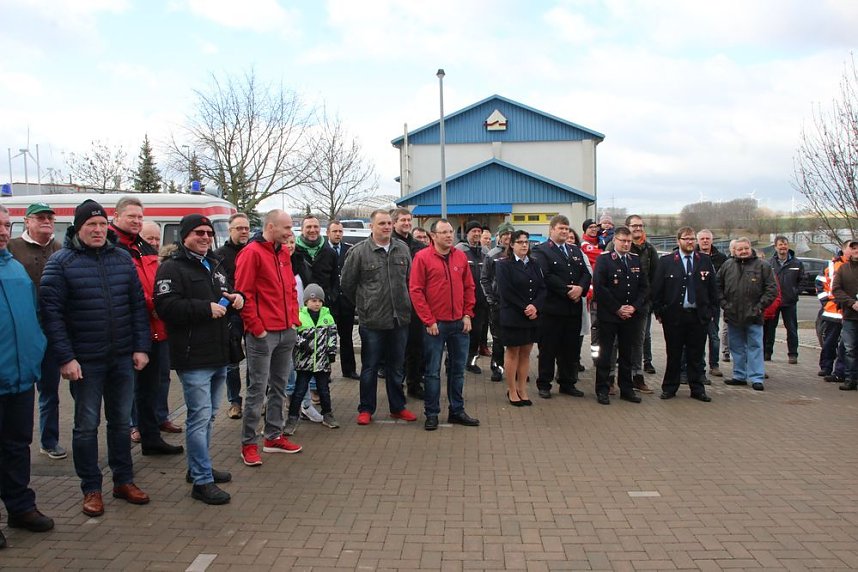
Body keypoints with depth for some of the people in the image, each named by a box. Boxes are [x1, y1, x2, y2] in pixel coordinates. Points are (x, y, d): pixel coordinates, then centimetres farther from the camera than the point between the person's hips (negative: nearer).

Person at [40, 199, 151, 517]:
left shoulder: (122, 259, 6)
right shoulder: (61, 262, -6)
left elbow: (138, 305, 7)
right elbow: (51, 312, -10)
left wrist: (141, 347, 1)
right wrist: (65, 358, -14)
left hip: (123, 359, 4)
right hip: (85, 361, -3)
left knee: (121, 421, 14)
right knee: (87, 425, 7)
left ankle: (124, 481, 27)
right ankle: (91, 489, 21)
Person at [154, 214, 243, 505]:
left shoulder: (215, 265, 18)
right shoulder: (172, 268, -9)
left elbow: (227, 292, 30)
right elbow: (165, 306, -21)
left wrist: (235, 298, 6)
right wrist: (206, 308, -21)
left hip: (219, 355, 9)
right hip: (193, 358, -9)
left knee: (209, 415, 18)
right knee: (200, 416, -6)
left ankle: (198, 467, 32)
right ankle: (202, 481, 2)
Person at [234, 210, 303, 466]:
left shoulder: (283, 253, 13)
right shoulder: (251, 253, -11)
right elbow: (244, 294, -14)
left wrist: (294, 317, 11)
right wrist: (256, 327, -14)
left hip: (286, 331, 8)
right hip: (263, 334, -8)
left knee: (279, 386, 14)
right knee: (258, 389, -1)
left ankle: (273, 436, 26)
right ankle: (249, 444, 10)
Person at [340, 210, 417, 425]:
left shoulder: (402, 249, 5)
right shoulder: (359, 251, -7)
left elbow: (409, 279, 16)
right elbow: (347, 284, 1)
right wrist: (363, 305, 7)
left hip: (399, 319, 4)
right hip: (372, 321, -4)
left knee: (397, 367, 15)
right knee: (370, 368, 7)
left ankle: (398, 407, 28)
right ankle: (366, 409, 20)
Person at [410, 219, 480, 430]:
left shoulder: (461, 256, 7)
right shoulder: (422, 257, -6)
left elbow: (469, 287, 12)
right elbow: (416, 291, -8)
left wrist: (467, 315, 3)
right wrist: (429, 321, -11)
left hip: (459, 323, 5)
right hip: (435, 324, -4)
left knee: (458, 369, 12)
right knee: (432, 371, 4)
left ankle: (457, 411, 23)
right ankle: (432, 414, 14)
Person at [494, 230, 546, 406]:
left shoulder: (534, 265, 12)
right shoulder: (503, 265, -4)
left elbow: (542, 289, 4)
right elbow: (506, 292, -12)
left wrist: (535, 307, -13)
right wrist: (524, 309, -15)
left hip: (532, 316, 5)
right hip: (512, 317, -5)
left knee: (526, 353, 8)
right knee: (512, 353, 4)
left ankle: (522, 390, 15)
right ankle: (512, 390, 12)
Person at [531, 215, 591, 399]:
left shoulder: (576, 251, 18)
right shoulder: (541, 251, -4)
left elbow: (586, 274, 10)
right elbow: (546, 276, -16)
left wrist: (581, 288, -11)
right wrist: (567, 292, -17)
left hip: (574, 308, 6)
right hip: (552, 308, -6)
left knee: (571, 348, 11)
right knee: (548, 349, 3)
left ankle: (567, 383, 22)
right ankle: (544, 385, 12)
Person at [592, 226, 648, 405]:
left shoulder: (637, 260, 10)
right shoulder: (604, 259, -5)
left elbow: (644, 287, 10)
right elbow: (599, 287, -12)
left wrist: (634, 307, -5)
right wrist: (617, 309, -13)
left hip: (631, 315, 4)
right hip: (608, 316, -4)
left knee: (627, 354, 11)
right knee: (605, 353, 2)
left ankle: (626, 389, 20)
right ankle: (602, 390, 10)